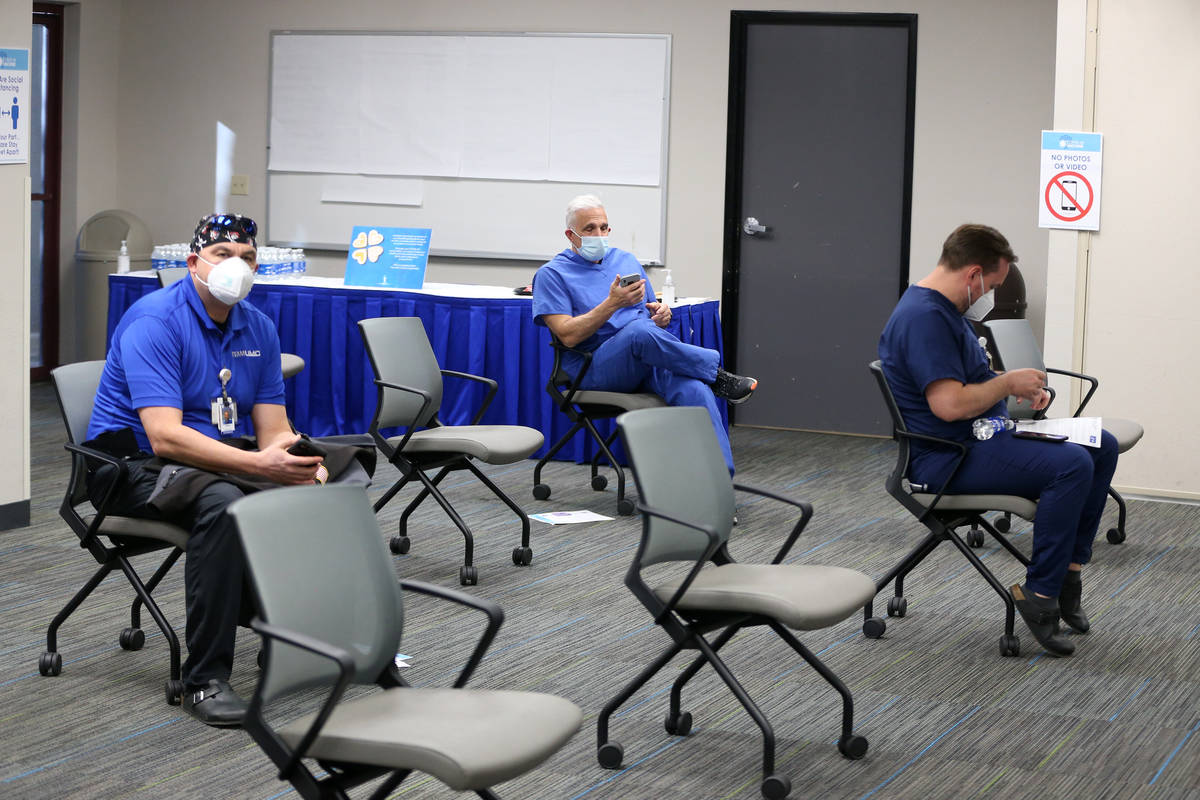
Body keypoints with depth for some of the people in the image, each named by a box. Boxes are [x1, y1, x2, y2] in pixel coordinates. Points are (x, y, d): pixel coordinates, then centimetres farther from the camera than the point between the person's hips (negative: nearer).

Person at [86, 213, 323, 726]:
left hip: (220, 459, 7)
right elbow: (165, 437, -28)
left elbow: (273, 428, 3)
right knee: (222, 503, -36)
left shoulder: (259, 328, 5)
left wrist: (298, 465, -22)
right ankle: (204, 679, -31)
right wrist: (259, 465, -37)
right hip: (136, 463, -7)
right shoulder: (154, 321, -18)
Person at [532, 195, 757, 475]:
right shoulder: (552, 274, 6)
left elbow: (652, 313, 26)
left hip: (646, 362, 4)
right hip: (594, 368, -4)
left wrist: (661, 313, 1)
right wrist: (613, 303, -18)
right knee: (640, 331, -38)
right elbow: (568, 335, -8)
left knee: (694, 390, -30)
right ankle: (715, 373, -20)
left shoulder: (626, 260, 23)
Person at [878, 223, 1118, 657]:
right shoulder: (924, 317, -21)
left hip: (985, 435, 11)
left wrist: (1018, 387, 11)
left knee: (1100, 447, 5)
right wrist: (1009, 382, -14)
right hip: (948, 456, -11)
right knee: (1072, 465, -28)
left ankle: (1069, 566, 5)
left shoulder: (944, 309, 15)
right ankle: (1040, 593, -21)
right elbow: (949, 403, -28)